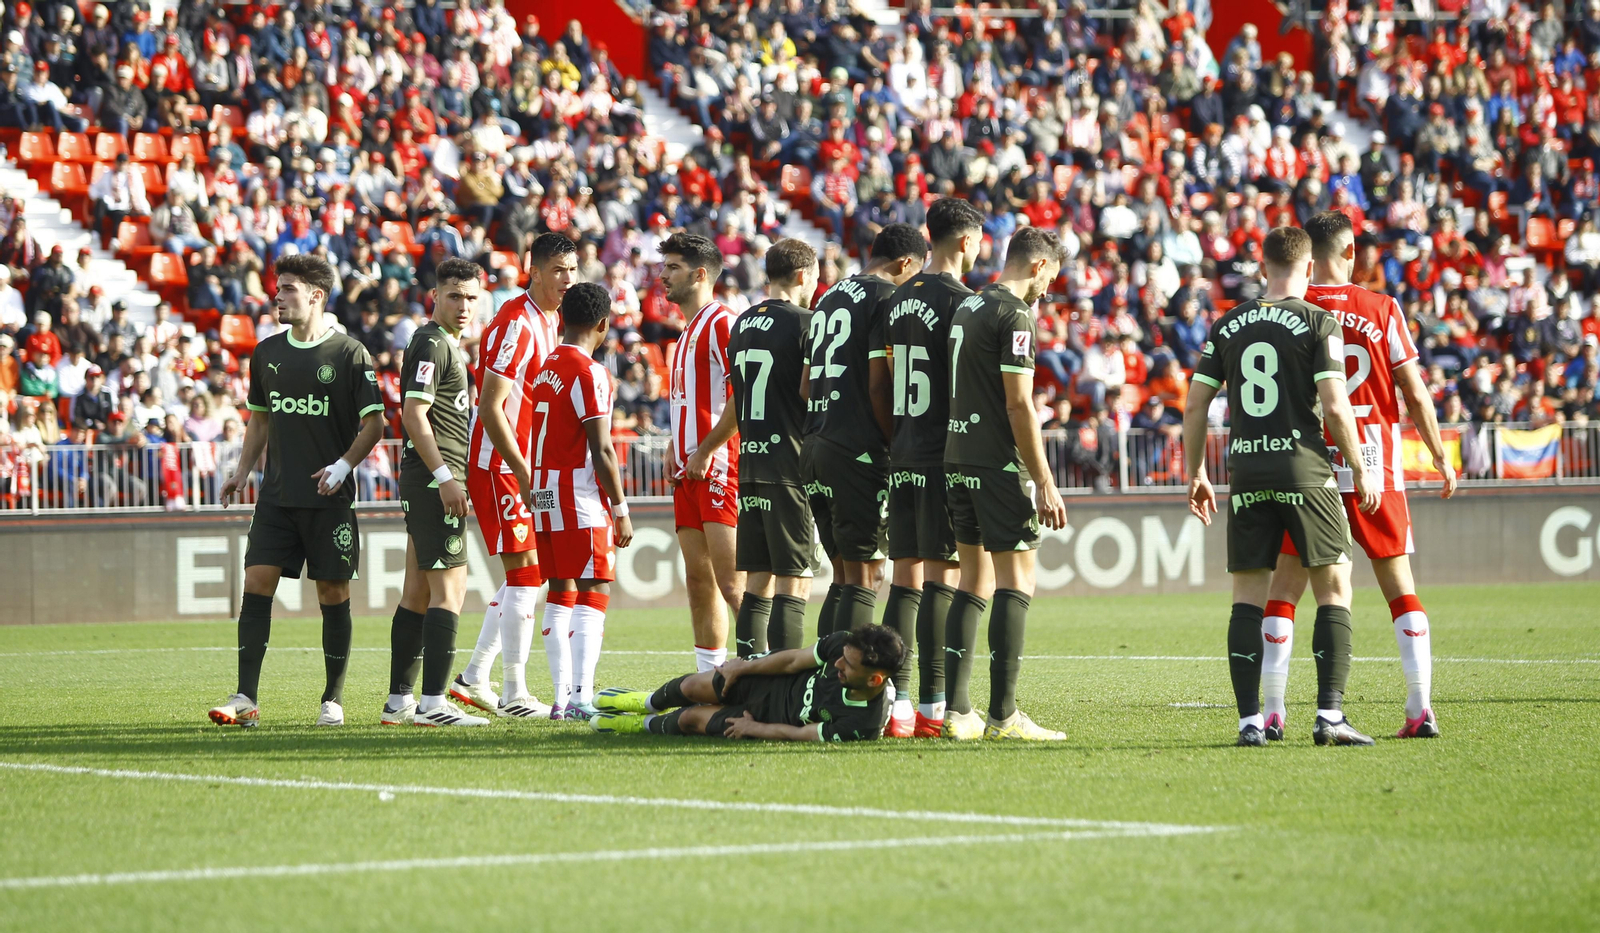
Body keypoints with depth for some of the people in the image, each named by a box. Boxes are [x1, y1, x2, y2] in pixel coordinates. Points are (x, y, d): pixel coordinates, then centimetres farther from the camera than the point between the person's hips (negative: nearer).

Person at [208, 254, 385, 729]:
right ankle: (246, 699, -6)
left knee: (332, 592, 1)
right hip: (277, 494, 4)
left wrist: (343, 466, -16)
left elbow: (374, 423, -4)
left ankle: (333, 700, 12)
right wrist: (243, 471, 11)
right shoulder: (267, 352, 11)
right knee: (256, 582, -6)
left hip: (329, 498, -4)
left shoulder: (349, 354, -5)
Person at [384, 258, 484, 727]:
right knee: (449, 589, -12)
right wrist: (444, 477, -22)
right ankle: (433, 703, -15)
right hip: (435, 477, -11)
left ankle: (399, 701, 14)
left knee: (418, 592, 11)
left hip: (434, 481, 11)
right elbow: (414, 415, -18)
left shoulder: (447, 344, 21)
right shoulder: (432, 343, -11)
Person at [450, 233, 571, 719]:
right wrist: (523, 472, -22)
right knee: (526, 573, -9)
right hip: (500, 465, -10)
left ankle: (474, 677, 18)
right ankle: (514, 693, -4)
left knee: (527, 576, 12)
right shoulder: (516, 324, -16)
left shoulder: (551, 323, 14)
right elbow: (490, 408, -21)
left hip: (527, 466, 10)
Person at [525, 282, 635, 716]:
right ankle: (581, 696, -14)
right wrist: (621, 509, -9)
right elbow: (601, 450, -14)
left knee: (560, 594, 11)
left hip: (545, 496, 8)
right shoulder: (590, 374, -12)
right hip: (582, 500, -8)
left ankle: (562, 696, 11)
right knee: (594, 594, -7)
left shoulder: (546, 368, 12)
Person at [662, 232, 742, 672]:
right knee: (699, 581, 8)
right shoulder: (690, 330, 21)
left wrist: (709, 449, -20)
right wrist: (675, 453, 18)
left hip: (720, 470, -10)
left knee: (731, 580, -13)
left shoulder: (721, 323, -9)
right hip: (690, 471, 10)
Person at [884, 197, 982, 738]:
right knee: (941, 576, -7)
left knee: (906, 574, 9)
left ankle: (894, 701, 8)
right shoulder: (958, 301, -11)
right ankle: (931, 707, -9)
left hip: (902, 458, 8)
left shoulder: (900, 299, 13)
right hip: (944, 457, -8)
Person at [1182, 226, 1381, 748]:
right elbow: (1334, 405, -10)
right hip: (1304, 469, -3)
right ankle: (1329, 715, -7)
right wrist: (1359, 470, 1)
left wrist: (1194, 474, 20)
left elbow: (1196, 406, 9)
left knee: (1248, 597, 6)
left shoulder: (1228, 326, 9)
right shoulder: (1317, 323, -3)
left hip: (1246, 471, 4)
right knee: (1334, 589, 3)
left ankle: (1249, 721, 1)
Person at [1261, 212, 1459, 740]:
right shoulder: (1382, 311, -1)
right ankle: (1421, 710, 2)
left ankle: (1272, 713, 0)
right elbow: (1416, 395, 0)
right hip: (1377, 468, 1)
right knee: (1401, 590, 9)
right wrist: (1441, 459, 12)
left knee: (1283, 591, 6)